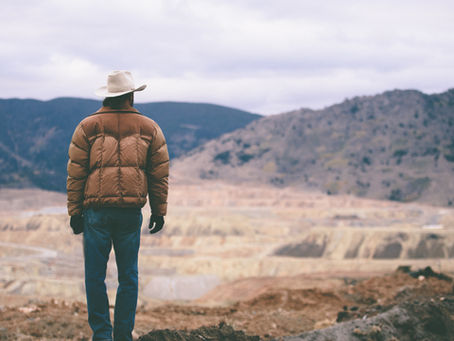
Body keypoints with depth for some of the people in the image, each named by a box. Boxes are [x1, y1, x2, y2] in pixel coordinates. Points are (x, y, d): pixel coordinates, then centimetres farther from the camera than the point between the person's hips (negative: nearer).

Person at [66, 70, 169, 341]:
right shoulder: (149, 128, 7)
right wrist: (159, 212, 12)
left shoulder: (88, 127, 3)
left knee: (95, 276, 5)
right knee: (129, 276, 10)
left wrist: (75, 212, 6)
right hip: (131, 212, 1)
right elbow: (160, 174, 7)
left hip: (96, 210, -1)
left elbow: (75, 173, 1)